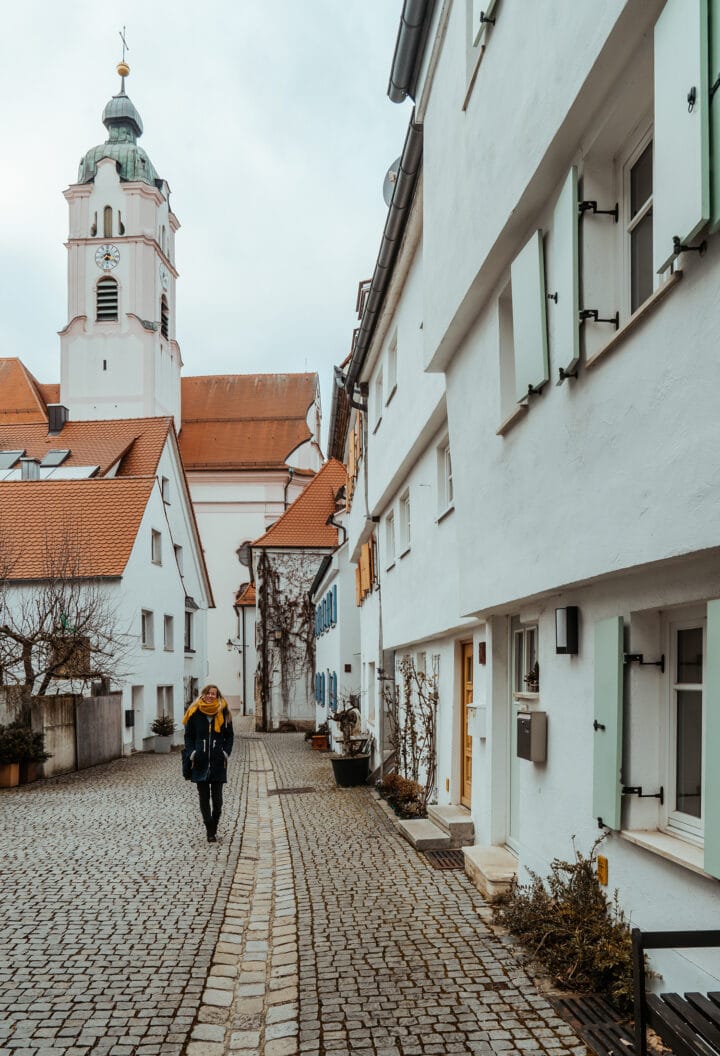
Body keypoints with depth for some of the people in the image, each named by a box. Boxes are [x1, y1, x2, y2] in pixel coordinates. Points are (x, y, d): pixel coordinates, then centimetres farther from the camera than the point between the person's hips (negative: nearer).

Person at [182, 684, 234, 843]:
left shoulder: (224, 713, 4)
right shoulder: (194, 713, 3)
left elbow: (229, 736, 10)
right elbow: (188, 736, 9)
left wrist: (226, 753, -3)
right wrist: (191, 753, -5)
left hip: (218, 762, 0)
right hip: (200, 762, 0)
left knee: (217, 798, -1)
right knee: (204, 798, 3)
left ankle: (213, 828, 15)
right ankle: (210, 831, 10)